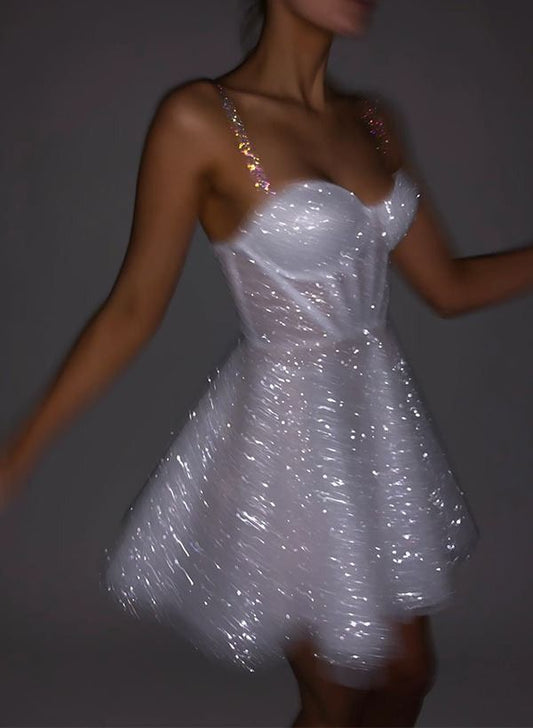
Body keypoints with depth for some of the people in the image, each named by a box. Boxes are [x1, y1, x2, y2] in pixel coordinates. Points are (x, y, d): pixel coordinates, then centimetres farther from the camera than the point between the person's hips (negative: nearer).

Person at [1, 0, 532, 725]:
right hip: (289, 426, -6)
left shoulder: (374, 120, 2)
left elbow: (448, 285, 6)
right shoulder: (200, 119, -16)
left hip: (381, 415, 6)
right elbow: (134, 308, -12)